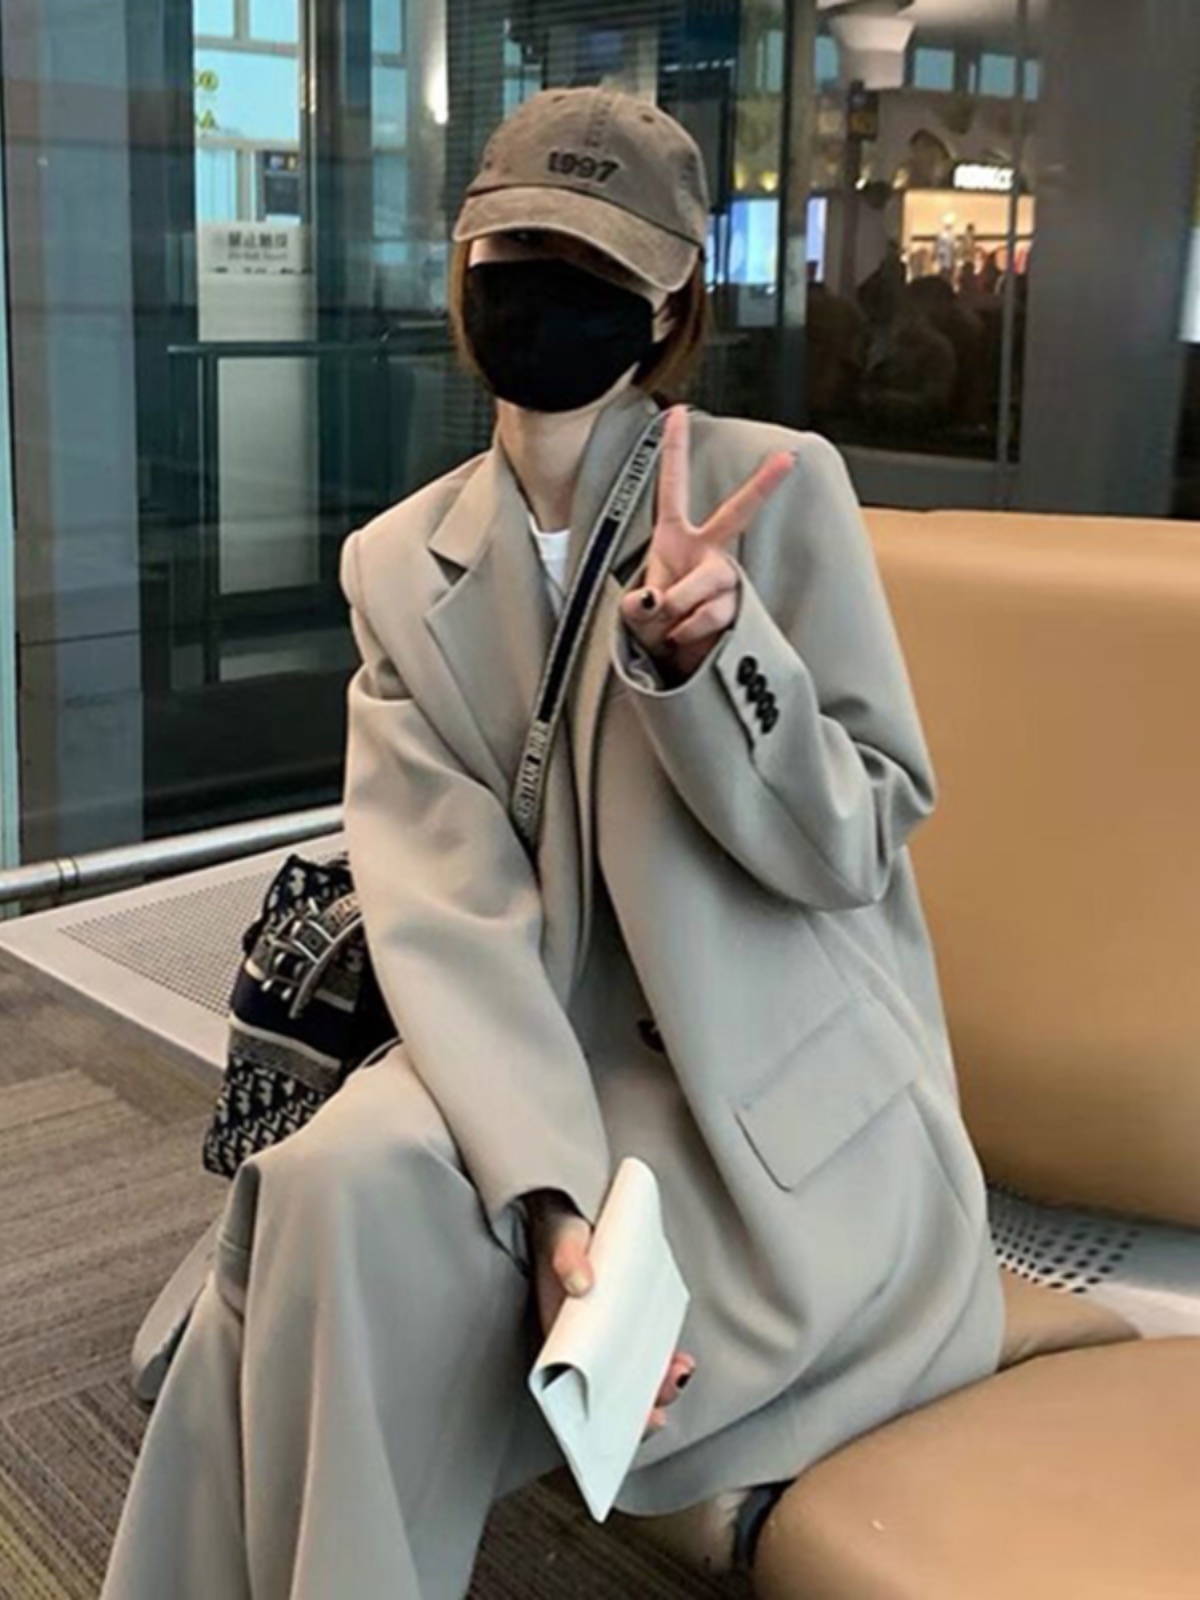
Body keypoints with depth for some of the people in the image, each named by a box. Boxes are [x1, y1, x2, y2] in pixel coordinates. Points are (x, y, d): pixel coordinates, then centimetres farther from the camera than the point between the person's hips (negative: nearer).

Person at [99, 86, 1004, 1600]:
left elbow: (853, 844, -6)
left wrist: (704, 646, -25)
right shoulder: (398, 565, 2)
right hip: (544, 1066, 3)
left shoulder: (778, 486, -7)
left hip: (787, 1094, -3)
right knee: (342, 1185, -27)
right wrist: (552, 1200, -24)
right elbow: (443, 906, -9)